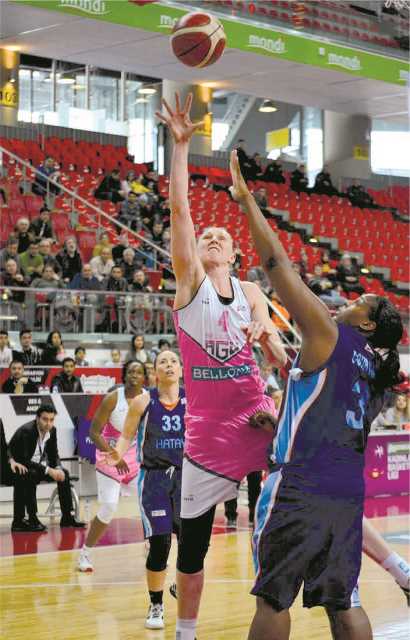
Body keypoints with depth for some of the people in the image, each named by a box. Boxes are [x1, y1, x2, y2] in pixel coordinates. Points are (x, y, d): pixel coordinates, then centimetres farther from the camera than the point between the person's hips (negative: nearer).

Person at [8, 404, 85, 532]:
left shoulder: (52, 430, -4)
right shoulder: (26, 431, -26)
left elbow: (53, 455, 6)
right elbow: (24, 460, -31)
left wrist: (58, 468, -16)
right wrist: (48, 470, -34)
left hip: (36, 466, 8)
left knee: (64, 473, -6)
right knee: (30, 475, -37)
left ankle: (68, 516, -2)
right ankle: (32, 520, -33)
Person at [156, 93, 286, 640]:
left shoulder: (250, 292, 10)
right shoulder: (190, 280, 1)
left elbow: (277, 353, 2)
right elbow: (180, 210, -9)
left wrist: (269, 337, -22)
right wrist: (181, 144, -16)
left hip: (255, 413, 2)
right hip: (207, 424, -2)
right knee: (192, 539, 4)